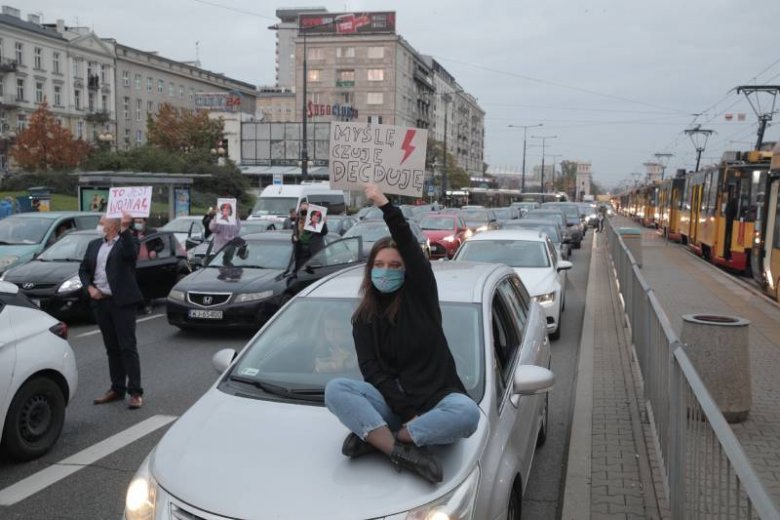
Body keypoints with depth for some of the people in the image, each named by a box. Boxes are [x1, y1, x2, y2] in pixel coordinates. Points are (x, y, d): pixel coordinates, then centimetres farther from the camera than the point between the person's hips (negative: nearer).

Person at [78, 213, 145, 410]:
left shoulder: (126, 242, -4)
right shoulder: (94, 245, 14)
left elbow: (131, 253, -26)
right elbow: (83, 269, 17)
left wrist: (125, 230, -31)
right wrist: (89, 288, 2)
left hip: (122, 302, -6)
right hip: (100, 301, 6)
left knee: (128, 347, -5)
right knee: (112, 348, 14)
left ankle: (135, 392, -1)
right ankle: (117, 389, 23)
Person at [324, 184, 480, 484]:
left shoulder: (420, 296, 3)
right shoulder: (363, 318, 7)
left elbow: (410, 246, -14)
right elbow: (372, 369, -4)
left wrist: (386, 206, -22)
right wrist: (406, 411, -15)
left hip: (438, 397, -1)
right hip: (392, 400, 1)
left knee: (467, 413, -35)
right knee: (335, 389, -24)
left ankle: (375, 438, -27)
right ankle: (401, 450, -36)